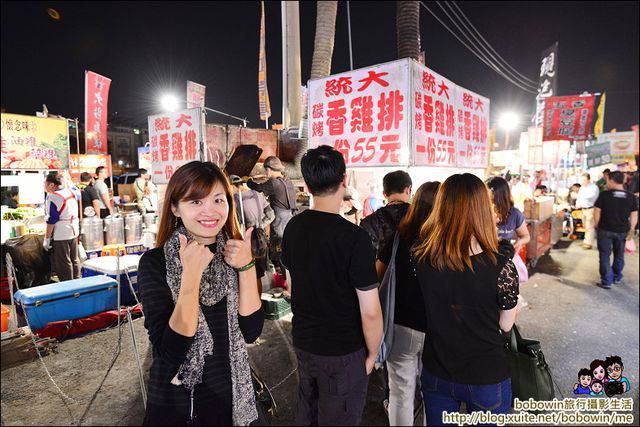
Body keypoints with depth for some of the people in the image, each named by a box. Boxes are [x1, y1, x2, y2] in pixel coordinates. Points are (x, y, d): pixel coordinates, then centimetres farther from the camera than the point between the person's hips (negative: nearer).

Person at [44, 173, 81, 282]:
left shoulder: (52, 197, -17)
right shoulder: (71, 192, 6)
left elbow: (51, 220, -17)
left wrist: (47, 238, -11)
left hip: (60, 235, -8)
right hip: (74, 232, 8)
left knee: (64, 263, 2)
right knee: (74, 260, 15)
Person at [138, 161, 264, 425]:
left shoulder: (233, 253, -6)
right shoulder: (155, 262, -16)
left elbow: (251, 331, -11)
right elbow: (169, 351, -24)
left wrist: (246, 267, -21)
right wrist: (191, 274, -31)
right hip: (175, 405, -3)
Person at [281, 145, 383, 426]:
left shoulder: (293, 227, -5)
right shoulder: (354, 238, -25)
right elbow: (370, 312, -21)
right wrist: (372, 354, -4)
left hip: (302, 341, 6)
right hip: (342, 353, -5)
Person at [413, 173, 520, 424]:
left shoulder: (420, 257, -18)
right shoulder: (501, 267, -24)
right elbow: (506, 325, -7)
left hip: (435, 375, 2)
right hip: (486, 378, -1)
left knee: (437, 421, 24)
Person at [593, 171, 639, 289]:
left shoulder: (604, 195, -13)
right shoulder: (631, 197, -2)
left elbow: (597, 213, -10)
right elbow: (634, 216, 3)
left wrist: (596, 226, 4)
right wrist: (631, 230, 12)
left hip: (605, 230, -3)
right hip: (622, 231, 4)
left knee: (605, 255, 6)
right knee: (619, 255, 20)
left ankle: (606, 281, 7)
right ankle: (617, 278, 34)